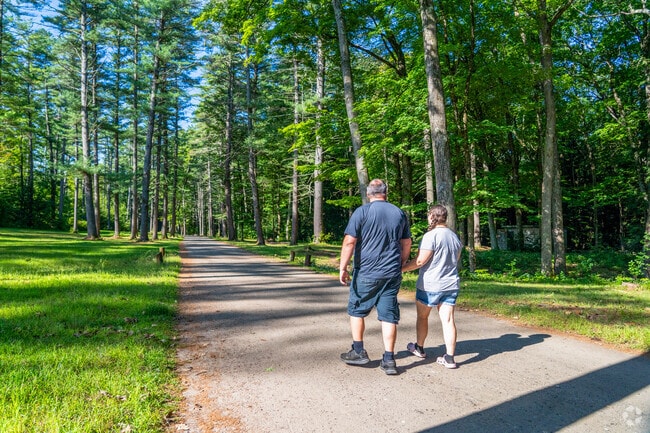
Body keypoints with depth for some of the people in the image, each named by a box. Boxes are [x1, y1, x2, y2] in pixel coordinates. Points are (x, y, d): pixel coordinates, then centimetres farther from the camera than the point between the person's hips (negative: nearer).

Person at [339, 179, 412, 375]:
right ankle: (389, 360, 9)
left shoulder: (362, 212, -7)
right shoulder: (399, 213, 8)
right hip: (392, 274, 4)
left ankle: (358, 352, 21)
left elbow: (349, 242, -13)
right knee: (389, 315, 7)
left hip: (366, 273, -4)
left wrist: (343, 268, -7)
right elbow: (406, 244, 13)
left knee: (356, 310, 15)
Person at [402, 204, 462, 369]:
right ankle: (449, 358, 0)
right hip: (451, 284, 6)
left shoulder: (431, 235, -16)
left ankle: (419, 348, 30)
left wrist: (401, 269, -10)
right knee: (448, 319, 3)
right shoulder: (454, 236, 9)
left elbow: (420, 261, -19)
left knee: (422, 316, 14)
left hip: (430, 285, -6)